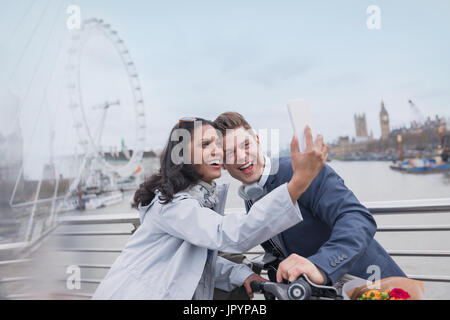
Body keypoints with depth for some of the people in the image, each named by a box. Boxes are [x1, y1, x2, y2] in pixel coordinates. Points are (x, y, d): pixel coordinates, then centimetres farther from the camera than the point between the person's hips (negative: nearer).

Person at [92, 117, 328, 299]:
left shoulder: (207, 198, 4)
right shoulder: (171, 203, -23)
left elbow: (203, 259, 9)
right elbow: (232, 236, -36)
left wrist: (241, 274, -9)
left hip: (178, 293, 7)